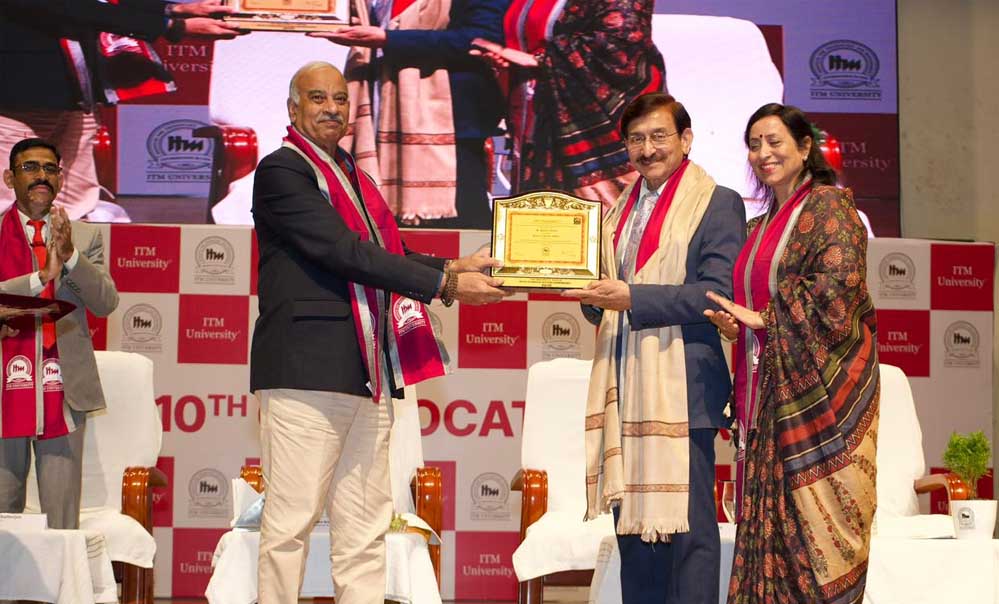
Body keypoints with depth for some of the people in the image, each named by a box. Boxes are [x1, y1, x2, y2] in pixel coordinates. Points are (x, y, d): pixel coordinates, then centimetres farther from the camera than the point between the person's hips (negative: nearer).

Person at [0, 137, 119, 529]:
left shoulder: (84, 239, 13)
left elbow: (105, 303, 0)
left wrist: (70, 257, -14)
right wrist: (42, 276, -16)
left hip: (64, 392, 1)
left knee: (63, 521, 1)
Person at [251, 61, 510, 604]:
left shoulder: (348, 175, 23)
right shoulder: (281, 170, -4)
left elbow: (380, 257, 19)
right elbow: (345, 253, -13)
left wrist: (454, 268, 4)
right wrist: (445, 284, -13)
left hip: (366, 372, 9)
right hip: (307, 368, -9)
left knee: (365, 528, 8)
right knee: (292, 519, -7)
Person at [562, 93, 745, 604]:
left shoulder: (718, 203, -2)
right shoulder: (620, 210, 19)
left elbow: (717, 293, -14)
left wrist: (632, 297, -20)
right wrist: (593, 296, -1)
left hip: (681, 387, -7)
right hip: (624, 388, 7)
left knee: (685, 523, -7)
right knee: (633, 519, 9)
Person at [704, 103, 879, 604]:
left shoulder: (828, 206, -3)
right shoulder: (758, 228, 20)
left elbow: (836, 290, -15)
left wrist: (762, 317, -10)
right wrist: (732, 322, 3)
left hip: (820, 389, -7)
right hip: (768, 392, 7)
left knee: (816, 516, -8)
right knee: (769, 523, 2)